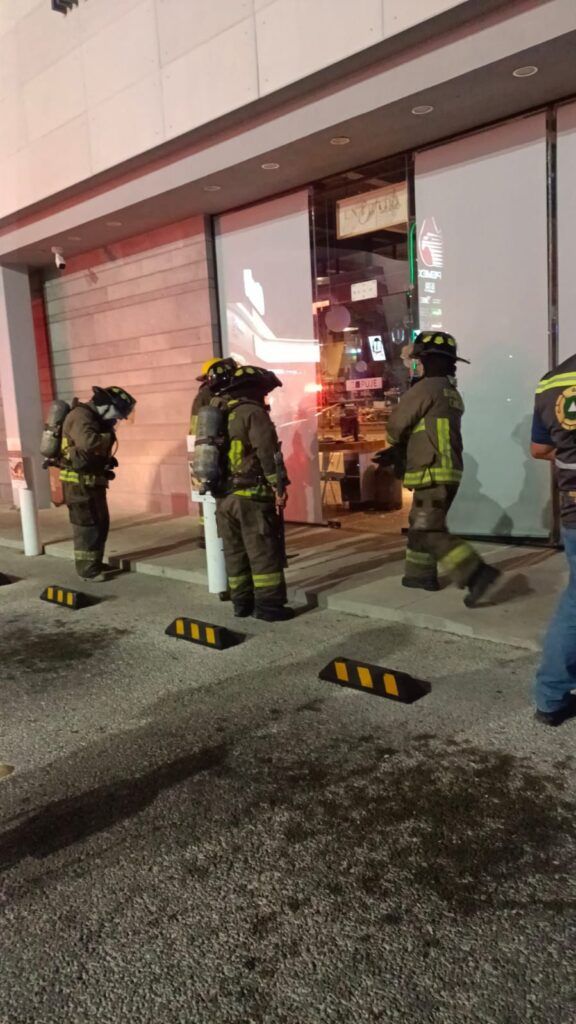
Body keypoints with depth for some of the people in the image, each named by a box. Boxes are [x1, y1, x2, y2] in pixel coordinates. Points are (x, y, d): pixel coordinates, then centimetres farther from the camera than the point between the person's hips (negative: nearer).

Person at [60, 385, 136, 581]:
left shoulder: (94, 418, 14)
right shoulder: (81, 416, -18)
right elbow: (88, 442, -37)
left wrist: (107, 460, 4)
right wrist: (109, 437, -20)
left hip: (90, 480, 10)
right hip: (79, 481, -10)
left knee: (100, 523, 16)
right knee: (88, 525, -4)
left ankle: (95, 563, 27)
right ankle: (87, 569, 4)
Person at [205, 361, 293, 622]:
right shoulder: (252, 412, -9)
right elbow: (268, 452, -17)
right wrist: (279, 486, -14)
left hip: (224, 496, 8)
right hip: (252, 495, -8)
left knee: (235, 552, 13)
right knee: (264, 551, -2)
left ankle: (242, 602, 19)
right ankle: (269, 604, -1)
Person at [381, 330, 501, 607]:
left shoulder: (426, 388, -13)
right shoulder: (451, 393, 17)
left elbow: (396, 425, -6)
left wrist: (396, 447, 17)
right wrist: (395, 454, 12)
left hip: (433, 474, -10)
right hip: (446, 471, 10)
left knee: (430, 533, -10)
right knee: (420, 525, 20)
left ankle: (479, 575, -14)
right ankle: (421, 574, 28)